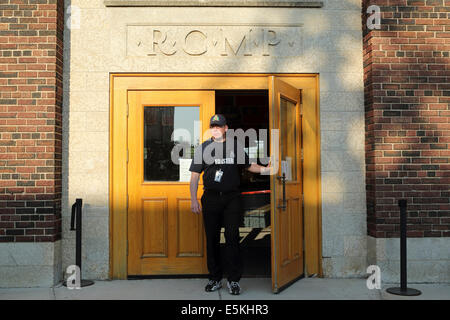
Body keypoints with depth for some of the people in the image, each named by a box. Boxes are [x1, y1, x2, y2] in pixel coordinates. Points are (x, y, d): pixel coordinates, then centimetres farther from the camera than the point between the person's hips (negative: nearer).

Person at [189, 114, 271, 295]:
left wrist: (266, 169, 0)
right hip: (211, 198, 1)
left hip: (232, 198, 0)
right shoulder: (203, 148, 8)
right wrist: (193, 200, -1)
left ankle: (233, 280, 6)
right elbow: (195, 176, 6)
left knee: (232, 238, -3)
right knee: (212, 239, 5)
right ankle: (215, 278, 17)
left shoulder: (236, 146, 10)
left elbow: (248, 166, 18)